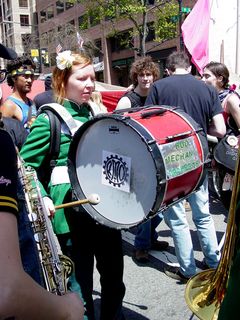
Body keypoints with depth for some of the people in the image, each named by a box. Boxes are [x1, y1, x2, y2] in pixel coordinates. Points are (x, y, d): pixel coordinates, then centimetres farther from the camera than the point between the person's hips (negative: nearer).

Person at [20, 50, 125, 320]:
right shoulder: (49, 118, -8)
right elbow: (26, 165, -8)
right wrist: (42, 198, -21)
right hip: (73, 208, -6)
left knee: (113, 272, 19)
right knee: (80, 280, 7)